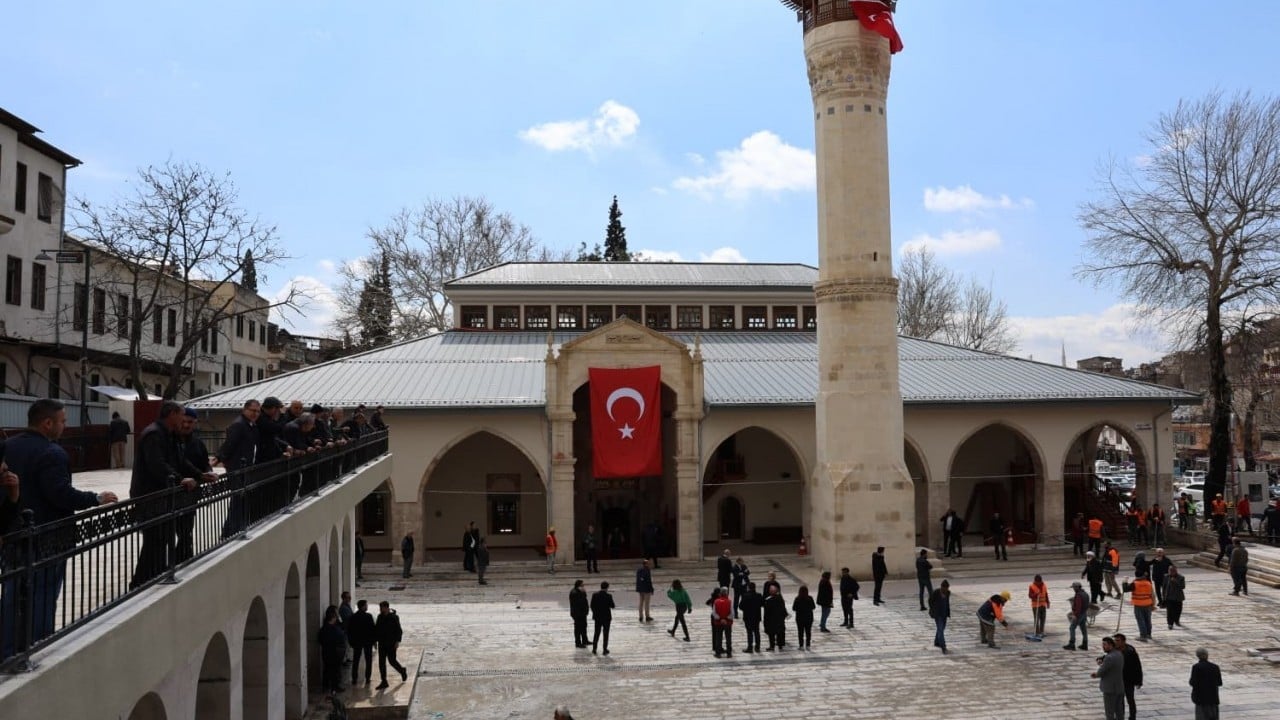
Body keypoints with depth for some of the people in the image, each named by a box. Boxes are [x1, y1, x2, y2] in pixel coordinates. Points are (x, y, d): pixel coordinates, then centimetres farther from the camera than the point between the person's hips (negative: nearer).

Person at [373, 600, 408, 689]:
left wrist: (397, 641, -19)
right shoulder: (380, 617, 6)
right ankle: (384, 682, 9)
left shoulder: (394, 617, -12)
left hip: (391, 644, -6)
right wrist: (375, 639, 7)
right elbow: (376, 629, 14)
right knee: (381, 662, 3)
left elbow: (399, 630, -11)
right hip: (382, 643, 6)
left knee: (392, 661, 1)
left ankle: (402, 670, 30)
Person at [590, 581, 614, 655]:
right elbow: (612, 606, -9)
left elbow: (592, 606, -1)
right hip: (606, 617, -3)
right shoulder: (609, 596, -15)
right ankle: (605, 650, 10)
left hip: (597, 617, 3)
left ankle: (594, 649, 15)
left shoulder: (595, 595, -6)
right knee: (606, 633, 8)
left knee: (597, 633, 13)